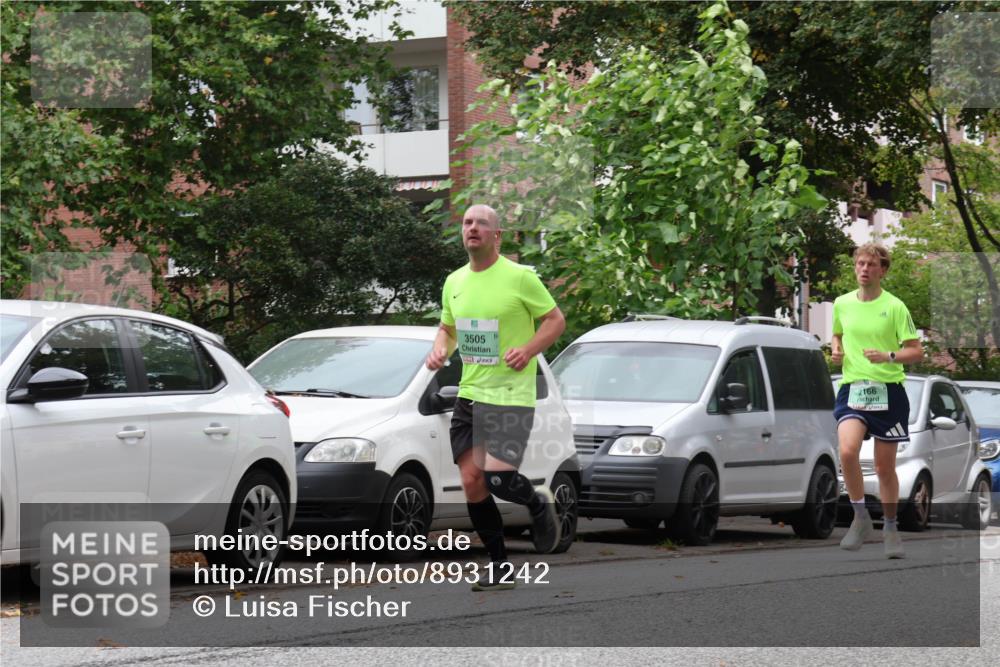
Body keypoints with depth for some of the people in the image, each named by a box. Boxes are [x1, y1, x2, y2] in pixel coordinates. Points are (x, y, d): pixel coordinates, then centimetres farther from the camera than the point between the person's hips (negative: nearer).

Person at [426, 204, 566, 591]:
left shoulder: (519, 277, -8)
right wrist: (440, 349, 2)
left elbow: (556, 320, -2)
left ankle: (539, 504, 17)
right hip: (469, 395, 6)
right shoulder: (454, 282, 10)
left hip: (511, 395, -6)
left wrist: (528, 350, -17)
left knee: (497, 478, -18)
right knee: (471, 482, 1)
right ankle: (499, 567, 13)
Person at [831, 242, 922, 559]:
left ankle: (890, 528, 25)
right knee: (848, 451, -23)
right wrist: (836, 350, 4)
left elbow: (916, 351, -4)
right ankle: (861, 518, -5)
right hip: (852, 388, 2)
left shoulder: (895, 307, -4)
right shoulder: (842, 304, 7)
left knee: (885, 466, 6)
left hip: (888, 390, -2)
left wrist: (888, 356, -21)